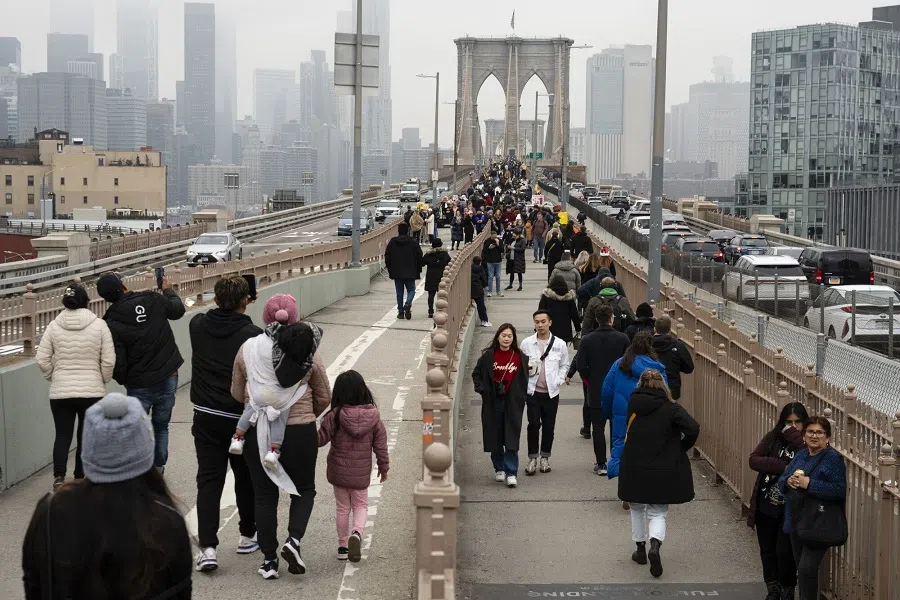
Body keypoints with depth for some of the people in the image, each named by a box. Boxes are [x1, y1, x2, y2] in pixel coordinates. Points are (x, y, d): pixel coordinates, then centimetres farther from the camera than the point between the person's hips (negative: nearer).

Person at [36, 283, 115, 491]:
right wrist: (102, 380, 10)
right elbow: (108, 360, -6)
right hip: (92, 391, -1)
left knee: (63, 435, 8)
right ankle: (81, 480, 13)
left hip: (60, 392, 1)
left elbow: (42, 359, -2)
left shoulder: (54, 326, -2)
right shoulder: (99, 325, -6)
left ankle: (59, 476, -8)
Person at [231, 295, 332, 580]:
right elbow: (324, 397, 5)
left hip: (258, 432, 1)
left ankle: (269, 560, 12)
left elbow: (237, 393, 6)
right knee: (304, 490, 17)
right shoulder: (307, 352, -4)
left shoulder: (248, 349, -3)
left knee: (265, 495, 11)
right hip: (300, 431, -1)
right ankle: (294, 540, -4)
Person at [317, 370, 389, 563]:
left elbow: (320, 439, -10)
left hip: (338, 471, 0)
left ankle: (343, 546, 19)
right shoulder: (374, 417, -9)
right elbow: (380, 446, -2)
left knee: (342, 507, 15)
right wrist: (384, 467, 12)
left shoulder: (334, 417, -15)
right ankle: (357, 532, -13)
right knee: (361, 506, 15)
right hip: (361, 474, 1)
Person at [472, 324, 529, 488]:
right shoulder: (488, 356, 1)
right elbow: (476, 374, 10)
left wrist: (521, 397, 2)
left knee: (511, 439, -6)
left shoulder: (520, 358, 2)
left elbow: (525, 379, 11)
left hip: (513, 403, -1)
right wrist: (482, 389, -3)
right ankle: (499, 469, 23)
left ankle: (511, 473, -4)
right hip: (492, 403, 1)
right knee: (495, 437, 8)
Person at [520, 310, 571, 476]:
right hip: (533, 391, -1)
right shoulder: (526, 343, 0)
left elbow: (564, 365, 10)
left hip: (551, 392, 1)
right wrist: (527, 368, -12)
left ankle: (545, 457, 21)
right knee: (534, 424, -7)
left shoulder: (559, 344, 0)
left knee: (549, 426, 7)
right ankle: (532, 458, 4)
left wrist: (558, 381, -4)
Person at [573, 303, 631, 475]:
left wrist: (589, 381, 8)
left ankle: (601, 464, 4)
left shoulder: (587, 340, -7)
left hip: (596, 391, -1)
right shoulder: (623, 339, -6)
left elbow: (580, 365, -9)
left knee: (598, 428, 5)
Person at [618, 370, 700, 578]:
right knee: (658, 512, 8)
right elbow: (693, 429, -19)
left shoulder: (633, 403, -1)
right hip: (662, 470, -2)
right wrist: (681, 448, -3)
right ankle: (655, 544, -17)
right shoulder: (670, 408, -9)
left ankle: (640, 548, 28)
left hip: (633, 468, 2)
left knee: (637, 508, 23)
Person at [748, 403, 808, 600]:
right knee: (767, 549, 13)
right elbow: (754, 460, -8)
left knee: (784, 551, -3)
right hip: (765, 505, 4)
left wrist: (795, 440, -24)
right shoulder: (772, 439, 1)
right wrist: (783, 467, -18)